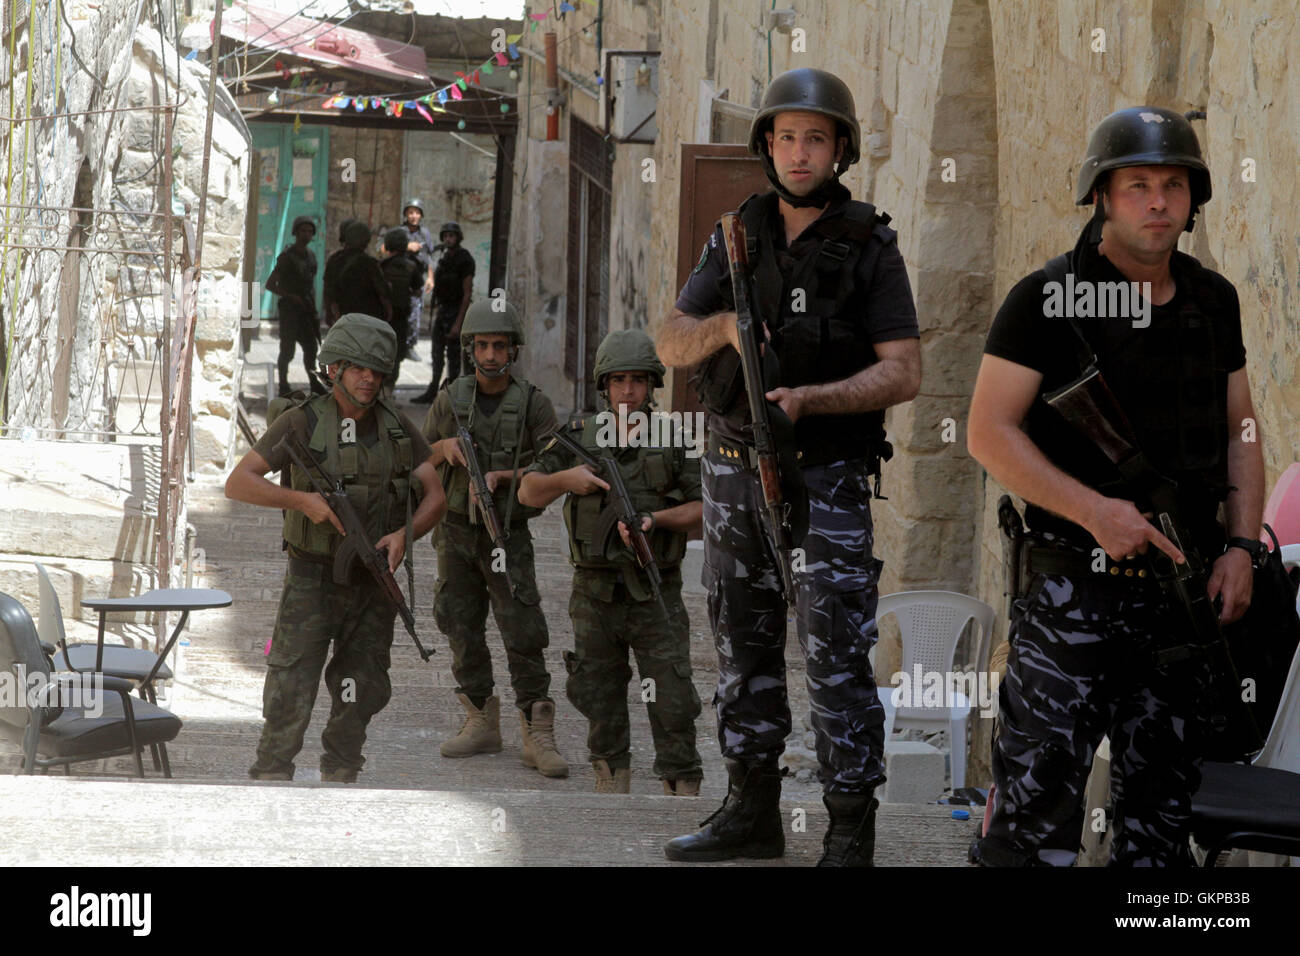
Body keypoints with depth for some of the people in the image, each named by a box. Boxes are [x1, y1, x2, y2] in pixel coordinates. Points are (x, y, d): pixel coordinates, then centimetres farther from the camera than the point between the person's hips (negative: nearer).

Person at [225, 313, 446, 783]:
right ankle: (270, 780, -1)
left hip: (374, 581, 4)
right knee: (290, 692, -10)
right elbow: (237, 483, -14)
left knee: (360, 691, 9)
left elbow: (436, 497, 1)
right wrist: (302, 500, -27)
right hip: (313, 579, -4)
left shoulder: (398, 428, 2)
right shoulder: (302, 423, -10)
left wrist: (404, 534, -19)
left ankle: (339, 780, 23)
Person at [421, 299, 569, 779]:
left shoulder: (533, 404, -3)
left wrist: (505, 476, -19)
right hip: (457, 529, 3)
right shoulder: (451, 398, 5)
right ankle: (482, 722, 19)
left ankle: (537, 734, -8)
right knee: (462, 627, 7)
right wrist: (445, 447, -9)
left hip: (507, 535, -3)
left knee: (523, 631, -10)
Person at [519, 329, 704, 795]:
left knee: (671, 700, -7)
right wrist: (565, 480, -17)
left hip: (655, 596, -2)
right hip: (595, 594, 3)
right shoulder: (580, 439, 4)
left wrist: (654, 520, -18)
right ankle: (611, 781, 24)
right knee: (599, 696, 11)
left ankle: (683, 792, -2)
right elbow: (529, 491, 3)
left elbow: (703, 508, -2)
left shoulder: (676, 440, -1)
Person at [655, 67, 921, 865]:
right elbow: (672, 345, 5)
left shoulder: (870, 250, -4)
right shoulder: (737, 238, 9)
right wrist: (724, 325, -16)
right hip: (735, 471, 5)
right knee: (745, 649, 12)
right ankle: (753, 814, 22)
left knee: (838, 658, -8)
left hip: (824, 478, -5)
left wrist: (809, 397, -23)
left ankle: (852, 836, -6)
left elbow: (904, 373, -10)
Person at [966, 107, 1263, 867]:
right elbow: (990, 433, -10)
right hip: (1075, 584, -5)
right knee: (1038, 804, -8)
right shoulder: (1048, 300, -7)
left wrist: (1241, 547, 2)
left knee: (1162, 799, 11)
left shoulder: (1213, 301, 10)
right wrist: (1094, 510, -19)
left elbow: (1240, 432, 16)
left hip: (1182, 589, 5)